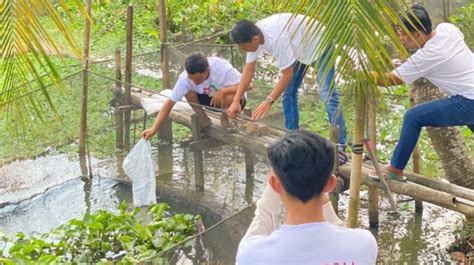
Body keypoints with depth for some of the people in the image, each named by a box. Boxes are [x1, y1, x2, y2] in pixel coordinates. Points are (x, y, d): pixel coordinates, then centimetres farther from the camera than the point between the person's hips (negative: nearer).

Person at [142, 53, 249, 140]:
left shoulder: (222, 68, -34)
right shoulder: (185, 78, -26)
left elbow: (247, 85, -31)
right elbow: (170, 102, -24)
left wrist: (223, 91, -43)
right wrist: (154, 129, -32)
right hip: (209, 98, 3)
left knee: (230, 98, -38)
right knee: (188, 91, -25)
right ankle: (205, 125, -8)